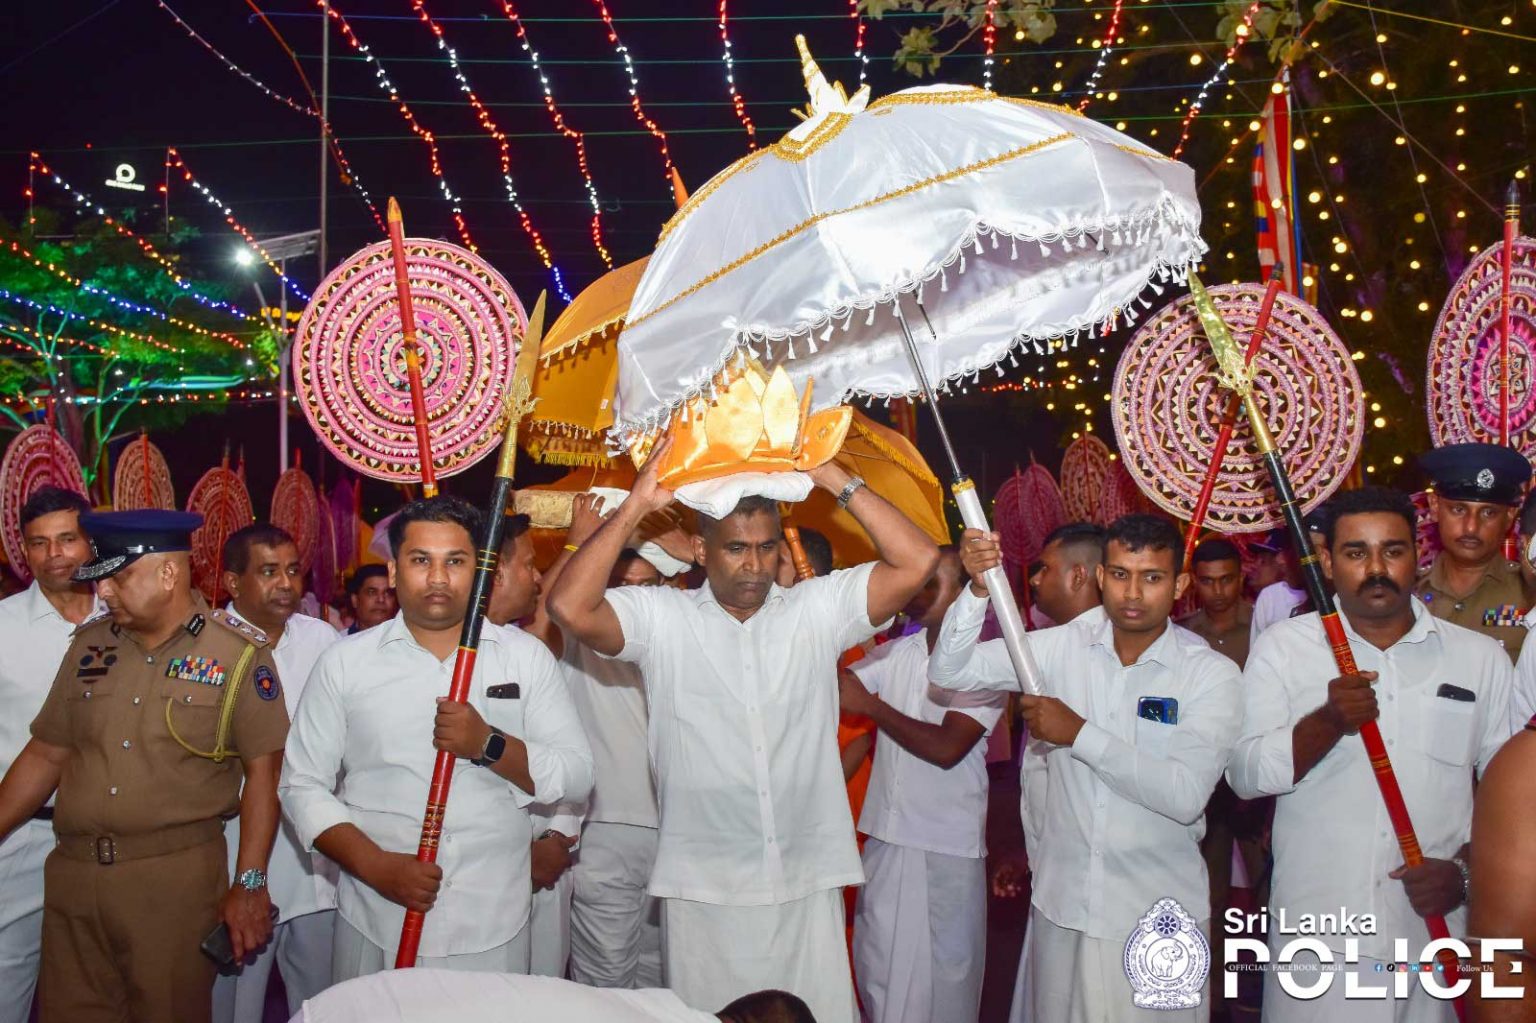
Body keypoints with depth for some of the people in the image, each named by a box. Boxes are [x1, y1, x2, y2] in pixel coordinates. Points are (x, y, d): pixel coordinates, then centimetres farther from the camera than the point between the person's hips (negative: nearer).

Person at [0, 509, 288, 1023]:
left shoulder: (238, 653, -6)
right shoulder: (90, 644, 9)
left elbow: (262, 772, -7)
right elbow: (46, 754, 14)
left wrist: (250, 883, -10)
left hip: (177, 878, -5)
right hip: (72, 875, 5)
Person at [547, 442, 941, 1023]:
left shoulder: (818, 610, 3)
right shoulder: (660, 618, -1)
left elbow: (917, 561, -5)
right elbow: (570, 607, -16)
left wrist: (836, 480, -9)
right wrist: (636, 506, -14)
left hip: (810, 883, 1)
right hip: (703, 889, -1)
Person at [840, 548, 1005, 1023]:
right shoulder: (897, 653, 6)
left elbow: (946, 748, -18)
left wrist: (870, 705, -14)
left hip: (947, 848, -5)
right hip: (885, 840, 5)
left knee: (943, 976, 8)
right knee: (877, 971, 15)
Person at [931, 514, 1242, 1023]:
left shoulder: (1213, 674, -9)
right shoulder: (1062, 646, -2)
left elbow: (1187, 795, -20)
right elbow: (949, 671, -7)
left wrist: (1079, 733, -20)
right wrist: (978, 590, -22)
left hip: (1158, 915, -2)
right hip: (1061, 902, 2)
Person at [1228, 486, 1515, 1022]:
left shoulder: (1482, 658, 5)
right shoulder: (1282, 647, -1)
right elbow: (1246, 775, -8)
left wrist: (1468, 869, -8)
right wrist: (1329, 721, -23)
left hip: (1439, 934, 2)